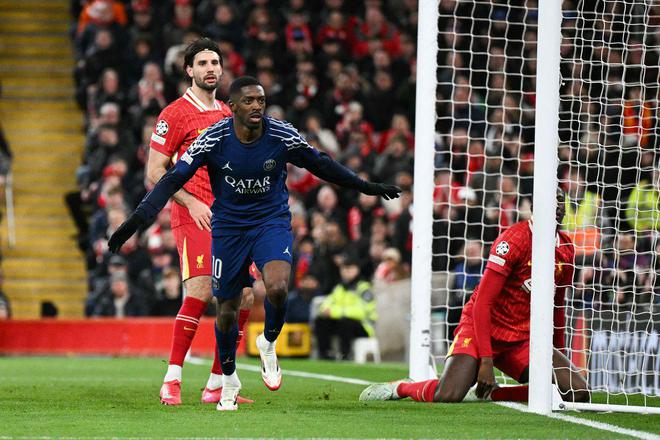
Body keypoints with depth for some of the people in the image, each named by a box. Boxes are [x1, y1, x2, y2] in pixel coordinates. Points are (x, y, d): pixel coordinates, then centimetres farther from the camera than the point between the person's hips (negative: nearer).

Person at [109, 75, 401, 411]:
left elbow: (320, 164, 4)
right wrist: (137, 219, -26)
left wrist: (367, 188, 11)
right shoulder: (213, 140, -17)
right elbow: (173, 179, -16)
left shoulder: (283, 136, -14)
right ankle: (229, 380, 30)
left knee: (277, 288, -27)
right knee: (226, 311, 5)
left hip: (272, 222, 0)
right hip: (229, 228, 0)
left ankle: (268, 343, 5)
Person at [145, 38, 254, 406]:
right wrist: (191, 202, -15)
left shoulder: (226, 114, 19)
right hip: (194, 216, -7)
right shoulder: (176, 114, -3)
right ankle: (172, 379, -17)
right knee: (201, 290, -21)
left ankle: (217, 385, 7)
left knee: (244, 294, 0)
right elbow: (155, 171, -5)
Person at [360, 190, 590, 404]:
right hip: (481, 327, -6)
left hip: (522, 339, 6)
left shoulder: (567, 249, 5)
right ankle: (401, 388, 5)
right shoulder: (513, 240, -16)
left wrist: (560, 356, 18)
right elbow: (482, 303, -19)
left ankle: (489, 392, 1)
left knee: (578, 393, -14)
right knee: (448, 396, -30)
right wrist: (486, 360, -23)